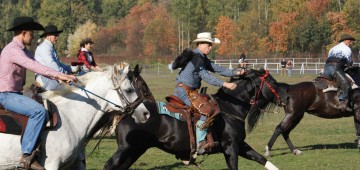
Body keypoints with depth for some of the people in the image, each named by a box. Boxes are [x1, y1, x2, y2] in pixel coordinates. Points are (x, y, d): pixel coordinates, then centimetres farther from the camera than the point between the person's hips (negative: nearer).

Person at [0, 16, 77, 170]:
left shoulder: (23, 50, 16)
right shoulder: (13, 50, -18)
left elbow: (38, 67, 11)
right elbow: (34, 66, -29)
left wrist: (62, 77, -2)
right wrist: (59, 75, -34)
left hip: (15, 94, 11)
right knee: (39, 111, -28)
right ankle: (27, 154, -31)